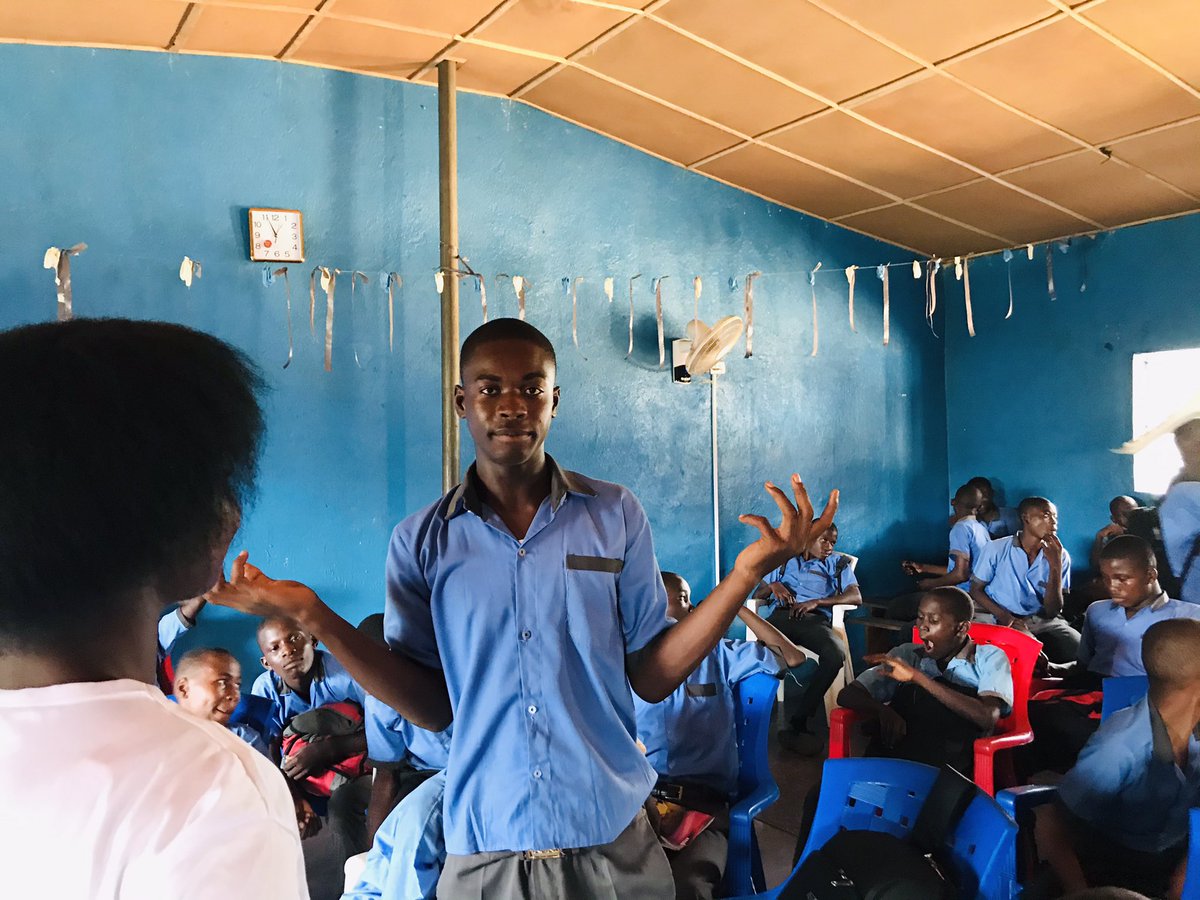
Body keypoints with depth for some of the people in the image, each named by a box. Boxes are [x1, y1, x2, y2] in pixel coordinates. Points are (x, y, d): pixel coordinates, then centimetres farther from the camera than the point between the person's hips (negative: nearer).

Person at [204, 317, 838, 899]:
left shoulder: (615, 516, -4)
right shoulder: (421, 542, -3)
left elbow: (652, 677, -3)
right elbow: (432, 706, -3)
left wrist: (747, 572, -13)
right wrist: (311, 614, -11)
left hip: (613, 847, 0)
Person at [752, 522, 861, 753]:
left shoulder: (839, 563, 27)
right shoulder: (785, 559, 32)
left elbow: (856, 597, 8)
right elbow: (758, 593, 28)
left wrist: (816, 602, -6)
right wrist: (773, 585, 4)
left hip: (815, 618, 0)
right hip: (780, 615, 1)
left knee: (836, 654, -37)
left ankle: (798, 722, -33)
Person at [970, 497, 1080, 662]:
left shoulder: (1060, 556, 3)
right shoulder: (996, 549, -3)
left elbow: (1052, 612, -2)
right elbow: (976, 590, 2)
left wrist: (1056, 566, -14)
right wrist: (1004, 616, -15)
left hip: (1043, 622, 3)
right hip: (999, 619, -3)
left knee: (1079, 647, -23)